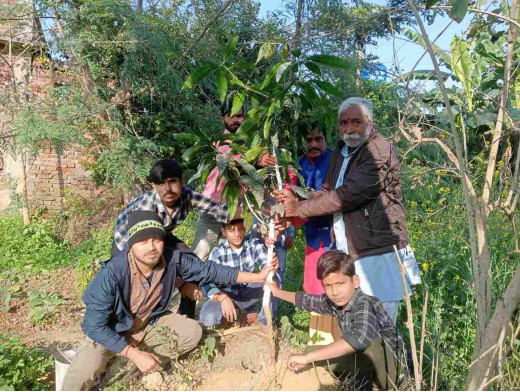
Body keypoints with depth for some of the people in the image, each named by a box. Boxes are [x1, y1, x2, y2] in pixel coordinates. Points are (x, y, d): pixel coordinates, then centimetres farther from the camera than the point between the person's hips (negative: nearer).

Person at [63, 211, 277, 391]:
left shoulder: (172, 259, -23)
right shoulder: (113, 273, -34)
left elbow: (210, 271, -13)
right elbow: (94, 325, -28)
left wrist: (259, 276, -14)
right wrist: (134, 354, -32)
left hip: (149, 324, 5)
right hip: (109, 332, -5)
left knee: (192, 332, -14)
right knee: (82, 375, -29)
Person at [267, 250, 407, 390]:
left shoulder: (365, 304, -30)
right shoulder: (332, 302, -7)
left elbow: (360, 338, -50)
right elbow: (306, 299, 15)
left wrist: (308, 357, -49)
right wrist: (278, 292, 26)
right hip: (366, 361, 8)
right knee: (313, 351, 2)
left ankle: (363, 385, -18)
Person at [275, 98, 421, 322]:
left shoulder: (380, 150, -14)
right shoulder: (340, 153, 15)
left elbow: (349, 194, -23)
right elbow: (327, 193, 15)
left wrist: (299, 208, -14)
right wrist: (291, 217, -3)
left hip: (379, 255, -8)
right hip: (349, 256, 8)